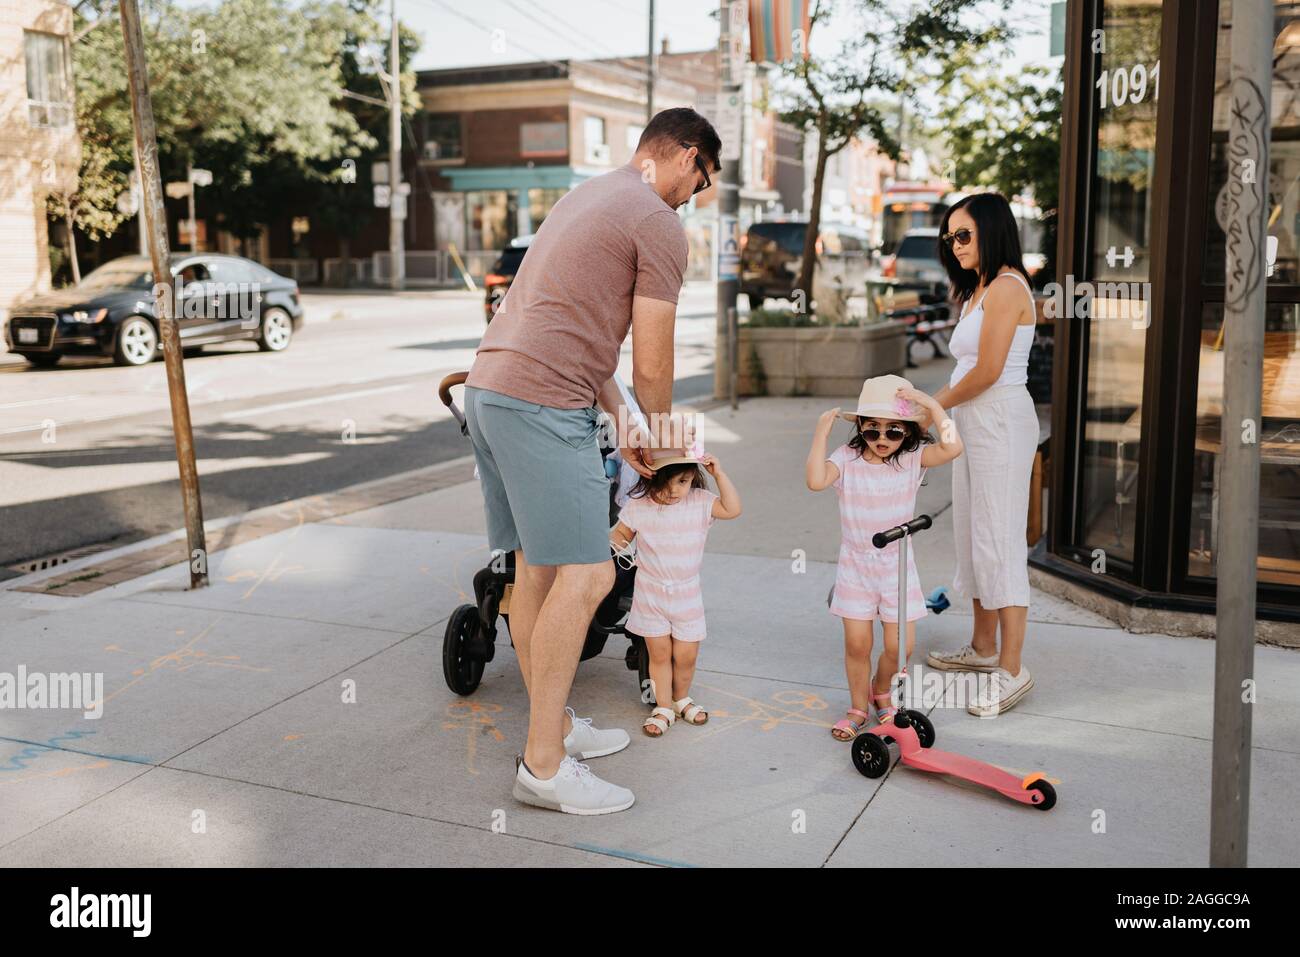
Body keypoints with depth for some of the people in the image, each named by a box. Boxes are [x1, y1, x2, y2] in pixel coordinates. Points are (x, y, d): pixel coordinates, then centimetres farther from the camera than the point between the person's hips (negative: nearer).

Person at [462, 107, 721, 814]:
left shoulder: (584, 196, 25)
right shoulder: (659, 223, -5)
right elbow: (651, 366, -4)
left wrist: (621, 424, 28)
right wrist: (658, 436, 15)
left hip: (488, 386, 10)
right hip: (543, 404, -10)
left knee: (534, 565, 15)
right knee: (585, 576, -8)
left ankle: (555, 726, 27)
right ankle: (543, 765, -3)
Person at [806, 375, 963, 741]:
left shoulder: (913, 458, -9)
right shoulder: (847, 459, -10)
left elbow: (952, 448, -27)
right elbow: (816, 480, -28)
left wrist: (930, 403, -26)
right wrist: (821, 434, -26)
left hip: (897, 565, 1)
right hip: (855, 565, 0)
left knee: (900, 645, 1)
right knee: (857, 642, 1)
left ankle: (881, 691, 32)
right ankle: (858, 707, 23)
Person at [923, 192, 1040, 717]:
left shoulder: (1005, 287, -12)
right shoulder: (977, 290, 19)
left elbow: (988, 371, -17)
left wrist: (938, 406, -5)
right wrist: (930, 402, 7)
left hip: (1001, 420, -10)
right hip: (974, 421, 10)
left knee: (999, 541, -9)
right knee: (973, 537, 15)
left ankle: (1011, 670, -4)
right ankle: (984, 648, 27)